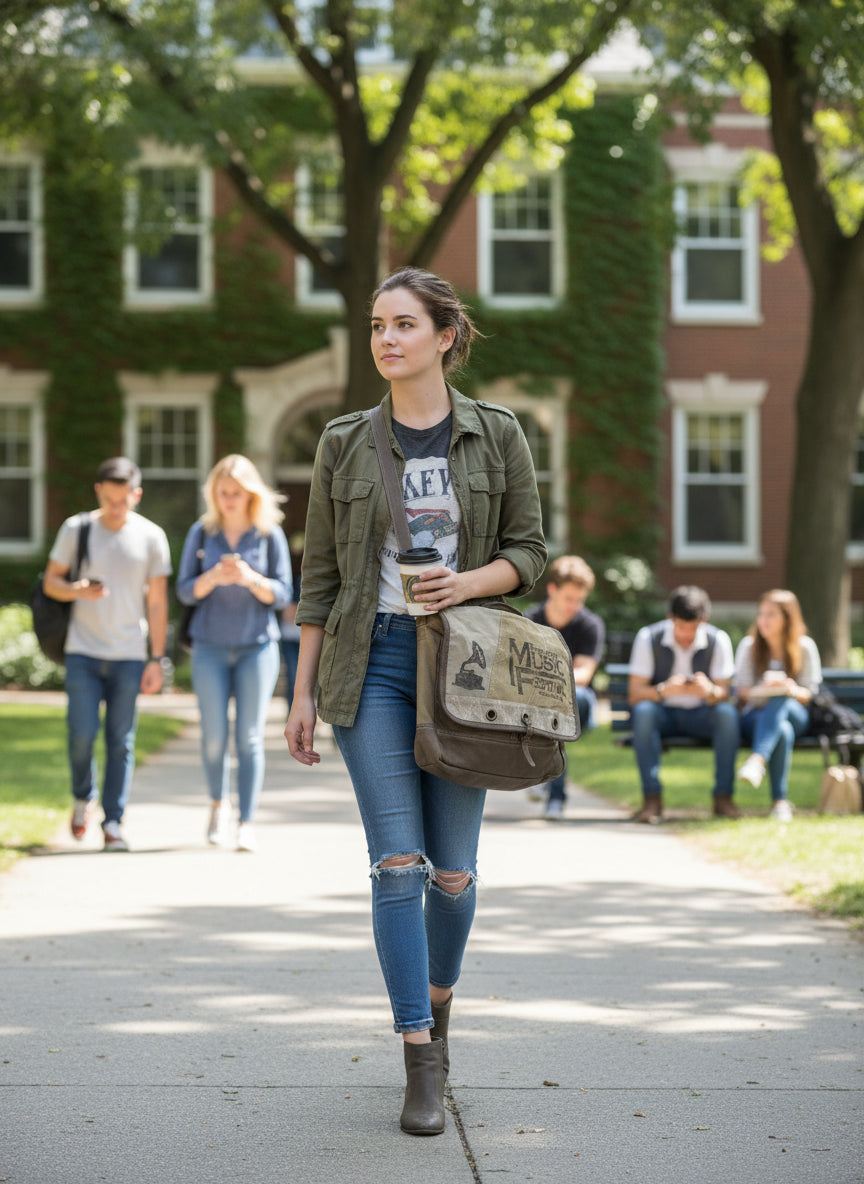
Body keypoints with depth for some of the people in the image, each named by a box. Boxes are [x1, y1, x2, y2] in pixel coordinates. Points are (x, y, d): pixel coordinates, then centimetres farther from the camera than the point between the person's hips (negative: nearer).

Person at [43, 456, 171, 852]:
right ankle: (83, 797, 19)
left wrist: (156, 660, 2)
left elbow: (157, 603, 5)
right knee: (82, 733, -8)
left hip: (128, 655, 0)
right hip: (83, 652, 0)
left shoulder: (151, 536, 2)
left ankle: (113, 823, 4)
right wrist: (78, 590, -16)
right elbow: (50, 582, 7)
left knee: (121, 741, -2)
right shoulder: (76, 529, 2)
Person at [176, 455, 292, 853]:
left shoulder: (270, 535, -2)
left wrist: (250, 579, -22)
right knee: (214, 737, 0)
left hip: (257, 647, -1)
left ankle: (247, 823, -2)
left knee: (250, 737, -4)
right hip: (210, 648, 1)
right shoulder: (202, 532, 0)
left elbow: (282, 595, -3)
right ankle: (218, 802, 27)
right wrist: (213, 578, -20)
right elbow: (185, 591, 1)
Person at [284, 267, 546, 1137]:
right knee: (397, 861, -8)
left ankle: (436, 1002, 34)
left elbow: (528, 551, 5)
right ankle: (421, 1065, -3)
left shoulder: (496, 436, 2)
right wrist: (302, 694, 4)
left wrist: (470, 583, -16)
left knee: (453, 868, 5)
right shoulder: (345, 444, 4)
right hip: (370, 662, 0)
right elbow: (320, 576, 7)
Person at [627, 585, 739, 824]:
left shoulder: (718, 640, -9)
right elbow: (634, 694, -16)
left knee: (727, 714, -31)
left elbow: (723, 694, -11)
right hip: (663, 713, -1)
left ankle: (723, 797, -24)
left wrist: (710, 692, -37)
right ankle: (652, 799, -31)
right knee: (643, 712, -34)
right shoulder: (648, 637, -12)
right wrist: (663, 690, -38)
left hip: (700, 715, 1)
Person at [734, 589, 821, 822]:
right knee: (783, 730, -38)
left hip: (795, 715, 0)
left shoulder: (805, 647, 4)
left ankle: (757, 759, -55)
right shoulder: (748, 646, 6)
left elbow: (810, 694, 2)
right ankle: (779, 801, -41)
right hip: (756, 717, 0)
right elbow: (742, 693, 0)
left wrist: (793, 691, -22)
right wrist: (762, 689, -23)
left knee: (780, 700, -38)